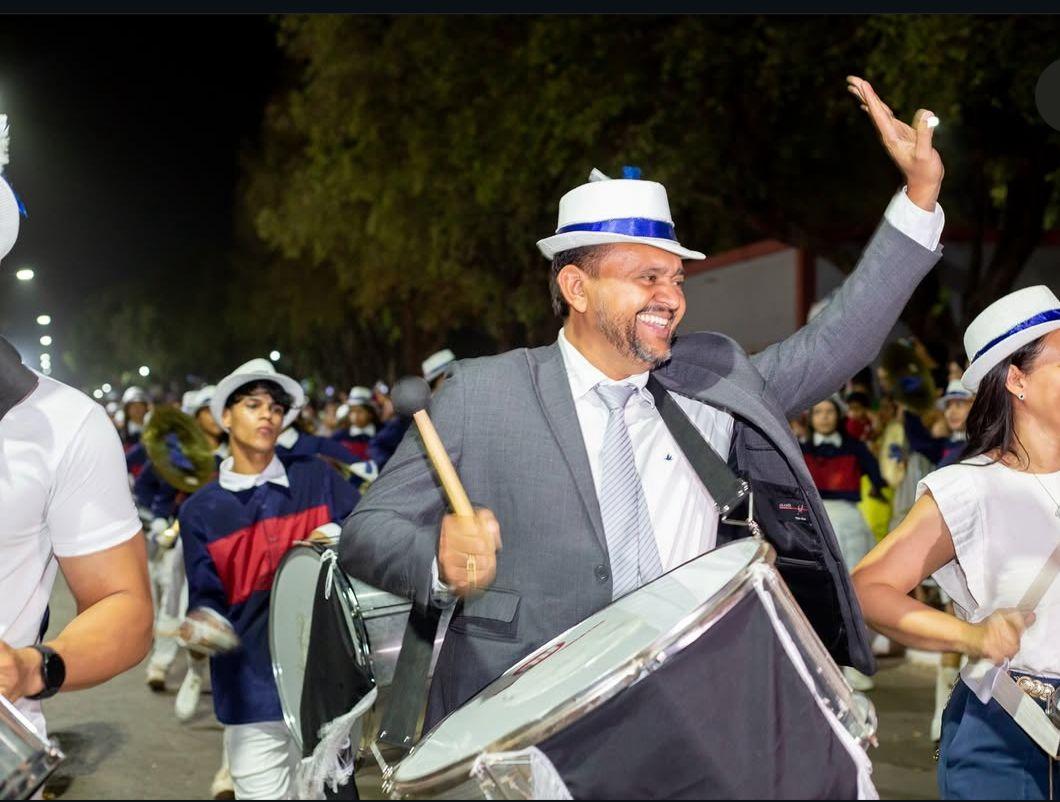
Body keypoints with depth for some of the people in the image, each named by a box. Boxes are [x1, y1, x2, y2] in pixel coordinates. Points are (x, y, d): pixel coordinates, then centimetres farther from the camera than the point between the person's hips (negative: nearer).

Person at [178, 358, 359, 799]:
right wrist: (205, 622, -20)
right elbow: (207, 595, 2)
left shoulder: (315, 477, 6)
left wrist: (339, 539, -14)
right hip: (253, 690, -1)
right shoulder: (200, 510, 5)